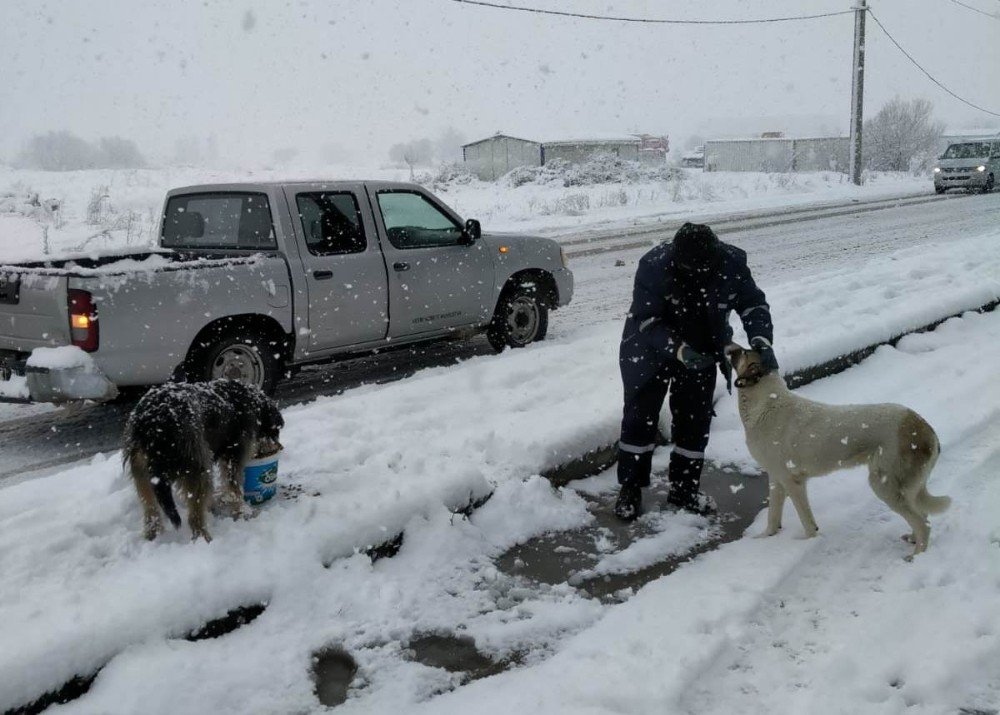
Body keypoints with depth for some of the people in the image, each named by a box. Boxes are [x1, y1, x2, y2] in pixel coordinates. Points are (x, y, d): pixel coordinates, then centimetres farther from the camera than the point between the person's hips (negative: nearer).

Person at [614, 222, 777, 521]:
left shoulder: (732, 263, -23)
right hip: (650, 350, -3)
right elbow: (646, 321, -27)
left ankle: (684, 489, 24)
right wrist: (679, 350, -40)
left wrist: (761, 341, -31)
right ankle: (630, 488, 16)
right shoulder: (654, 265, -31)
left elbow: (753, 303, -13)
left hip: (701, 353, 3)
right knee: (640, 417, 1)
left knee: (696, 421, 7)